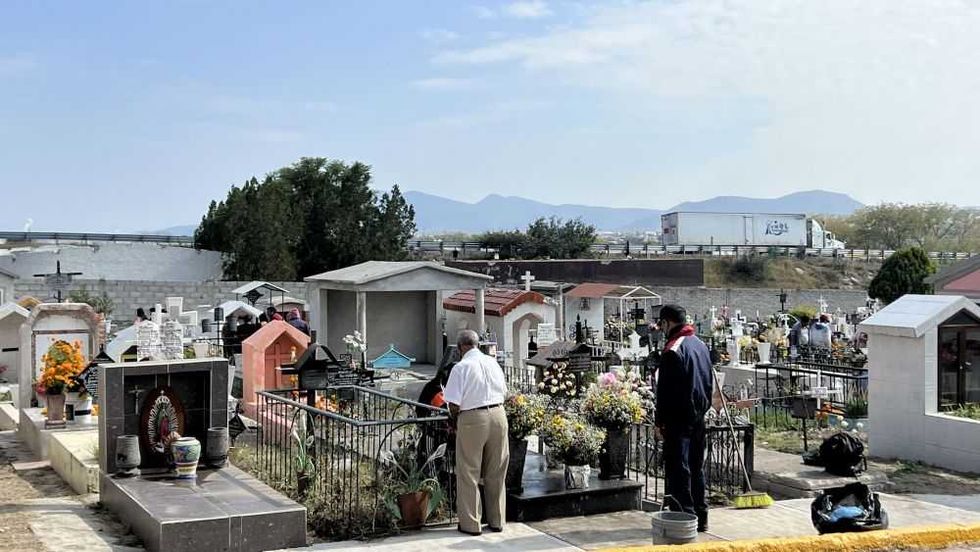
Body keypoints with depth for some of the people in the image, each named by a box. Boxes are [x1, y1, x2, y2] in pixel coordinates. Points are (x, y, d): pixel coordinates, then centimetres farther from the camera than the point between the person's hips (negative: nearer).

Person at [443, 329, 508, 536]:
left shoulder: (461, 367, -11)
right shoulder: (493, 363, 6)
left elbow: (454, 405, -13)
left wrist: (455, 420, 5)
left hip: (472, 419, -5)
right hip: (498, 414, 5)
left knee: (469, 473, 7)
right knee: (496, 473, 14)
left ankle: (470, 523, 12)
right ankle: (496, 521, 24)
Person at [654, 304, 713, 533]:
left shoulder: (673, 349, -15)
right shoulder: (700, 344, 12)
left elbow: (665, 390, -16)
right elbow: (709, 383, 18)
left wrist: (660, 420, -10)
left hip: (679, 419, -9)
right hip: (699, 416, 9)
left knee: (678, 469, -3)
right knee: (696, 467, 15)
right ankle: (700, 517, 20)